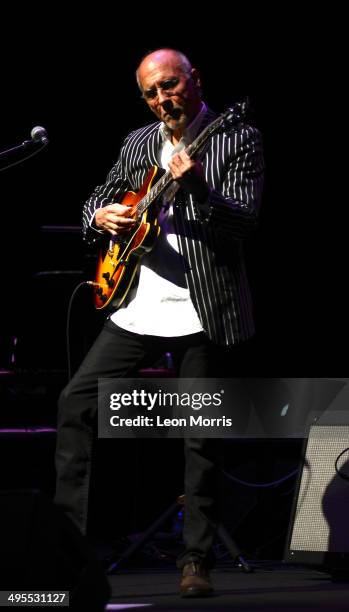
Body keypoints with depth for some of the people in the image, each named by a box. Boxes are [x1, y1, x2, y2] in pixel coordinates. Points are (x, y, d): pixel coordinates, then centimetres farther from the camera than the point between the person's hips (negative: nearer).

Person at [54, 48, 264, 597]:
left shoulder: (238, 139, -3)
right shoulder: (138, 144, 13)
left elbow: (244, 221, -14)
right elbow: (97, 201, 22)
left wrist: (196, 188, -30)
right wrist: (100, 216, -2)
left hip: (205, 312, -5)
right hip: (138, 304, 5)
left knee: (202, 439, 0)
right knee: (77, 402, -2)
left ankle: (198, 561, 8)